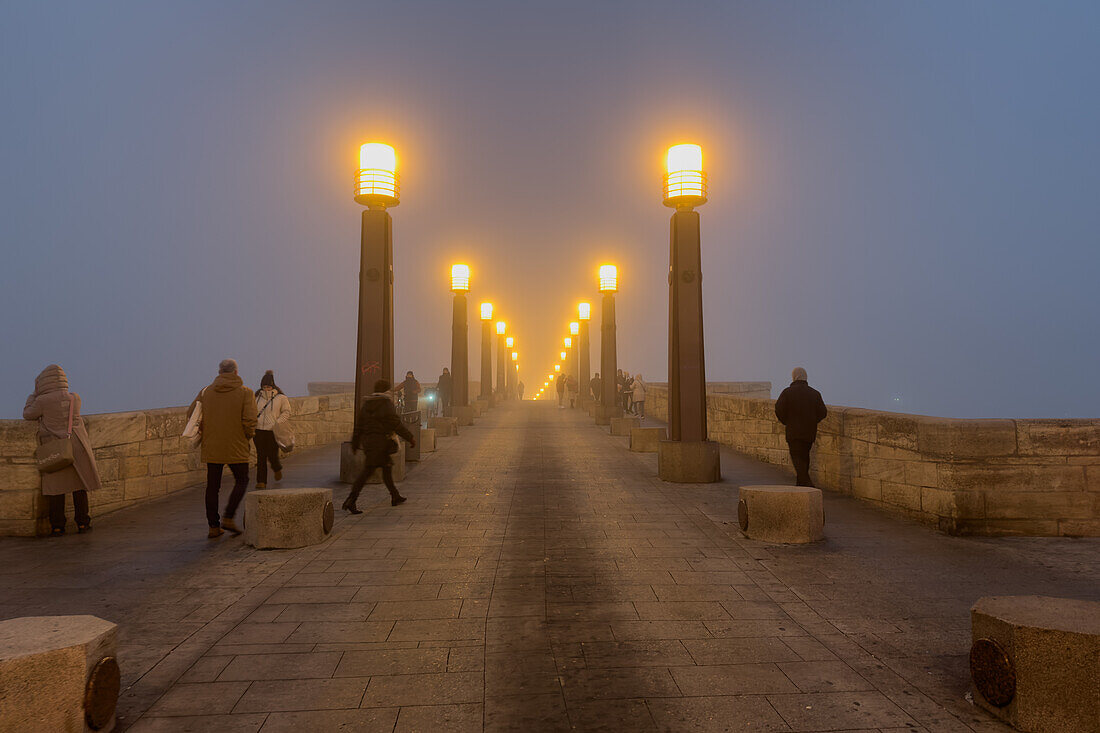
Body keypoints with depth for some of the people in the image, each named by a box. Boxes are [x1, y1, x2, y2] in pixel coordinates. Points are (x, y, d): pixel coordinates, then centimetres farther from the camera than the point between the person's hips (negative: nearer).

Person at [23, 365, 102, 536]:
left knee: (55, 489, 6)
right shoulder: (75, 398, 1)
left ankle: (57, 526, 8)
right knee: (79, 487, 10)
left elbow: (28, 414, 7)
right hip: (77, 447, 3)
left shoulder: (42, 401, -10)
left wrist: (35, 393, 17)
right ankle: (82, 522, 13)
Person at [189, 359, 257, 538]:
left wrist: (205, 433, 16)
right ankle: (228, 517, 1)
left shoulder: (206, 391, 5)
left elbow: (191, 415, 7)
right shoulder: (245, 392, -5)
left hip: (211, 448, 3)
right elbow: (249, 420, -15)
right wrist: (247, 437, 3)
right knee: (241, 481, 13)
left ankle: (213, 526, 12)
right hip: (236, 448, -3)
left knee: (212, 486, 10)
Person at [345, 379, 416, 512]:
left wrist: (355, 443, 19)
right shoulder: (386, 403, -10)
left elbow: (359, 425, 12)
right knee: (367, 470, -9)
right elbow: (395, 423, -14)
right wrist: (410, 438, -8)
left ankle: (395, 496, 24)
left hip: (367, 440, 8)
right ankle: (351, 500, -13)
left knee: (387, 466, 18)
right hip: (380, 440, -8)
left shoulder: (366, 403, 11)